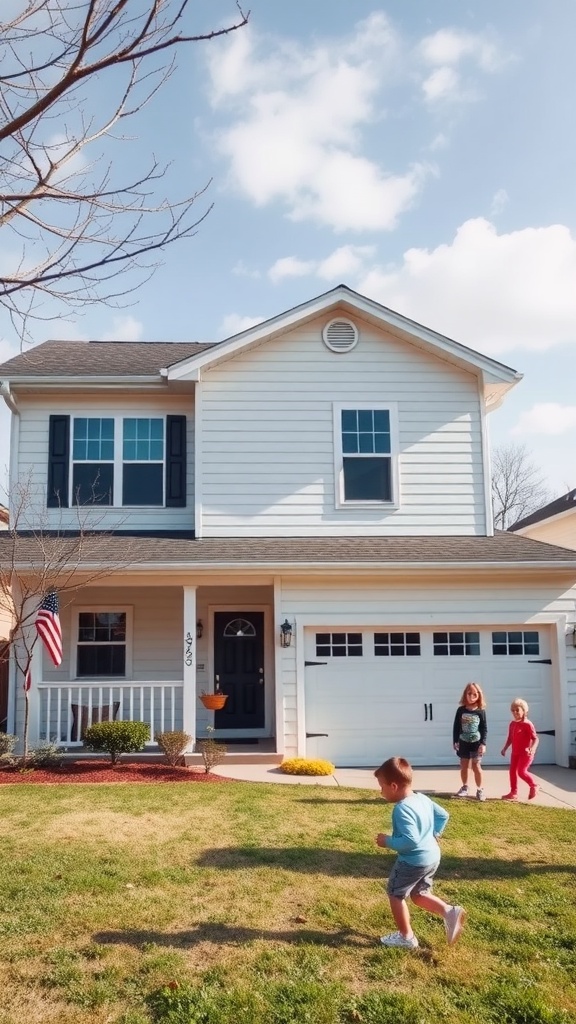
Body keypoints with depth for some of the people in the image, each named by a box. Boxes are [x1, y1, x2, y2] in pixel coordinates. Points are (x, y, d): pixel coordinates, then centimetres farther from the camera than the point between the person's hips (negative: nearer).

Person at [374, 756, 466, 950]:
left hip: (413, 861, -9)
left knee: (395, 894, 13)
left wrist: (388, 842, -20)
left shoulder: (402, 809, -26)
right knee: (419, 895, 23)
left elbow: (410, 840, -32)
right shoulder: (423, 799, 3)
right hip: (432, 856, 9)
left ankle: (406, 937, 21)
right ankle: (450, 912, 5)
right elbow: (443, 815, 15)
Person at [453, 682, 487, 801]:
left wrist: (483, 743, -10)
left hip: (476, 743, -2)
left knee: (476, 766, 1)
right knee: (463, 766, 11)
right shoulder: (461, 710, -3)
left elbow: (484, 728, -4)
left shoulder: (481, 711, -6)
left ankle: (480, 790, 11)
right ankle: (464, 787, 25)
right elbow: (456, 727, 1)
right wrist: (455, 741, -2)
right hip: (463, 743, 2)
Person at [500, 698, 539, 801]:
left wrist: (532, 749, -32)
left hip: (525, 753, -8)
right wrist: (505, 748, 8)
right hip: (515, 752, 8)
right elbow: (510, 738, 17)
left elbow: (535, 738, -16)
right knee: (512, 771, 5)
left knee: (522, 771, -12)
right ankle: (514, 792, 14)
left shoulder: (527, 724, -14)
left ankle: (533, 786, 13)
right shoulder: (512, 724, 8)